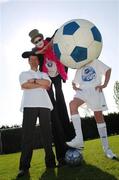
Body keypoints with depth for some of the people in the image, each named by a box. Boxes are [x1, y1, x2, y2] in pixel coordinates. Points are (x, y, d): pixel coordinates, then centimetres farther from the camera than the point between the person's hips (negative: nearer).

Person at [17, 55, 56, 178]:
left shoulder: (44, 74, 25)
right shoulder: (24, 74, 19)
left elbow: (48, 84, 3)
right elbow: (24, 86, -2)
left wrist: (34, 80, -2)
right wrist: (41, 85, 0)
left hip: (44, 105, 3)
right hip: (29, 105, -2)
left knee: (47, 134, -1)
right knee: (27, 134, -9)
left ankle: (50, 162, 4)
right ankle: (24, 166, -9)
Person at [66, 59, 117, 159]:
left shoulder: (95, 62, 16)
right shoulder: (79, 69, 27)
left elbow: (108, 70, 8)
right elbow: (74, 82, 29)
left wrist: (104, 84, -5)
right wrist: (74, 86, 4)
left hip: (95, 90, -2)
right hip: (83, 90, 2)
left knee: (99, 116, -5)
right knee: (72, 104, -29)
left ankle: (106, 148, 6)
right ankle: (79, 139, -36)